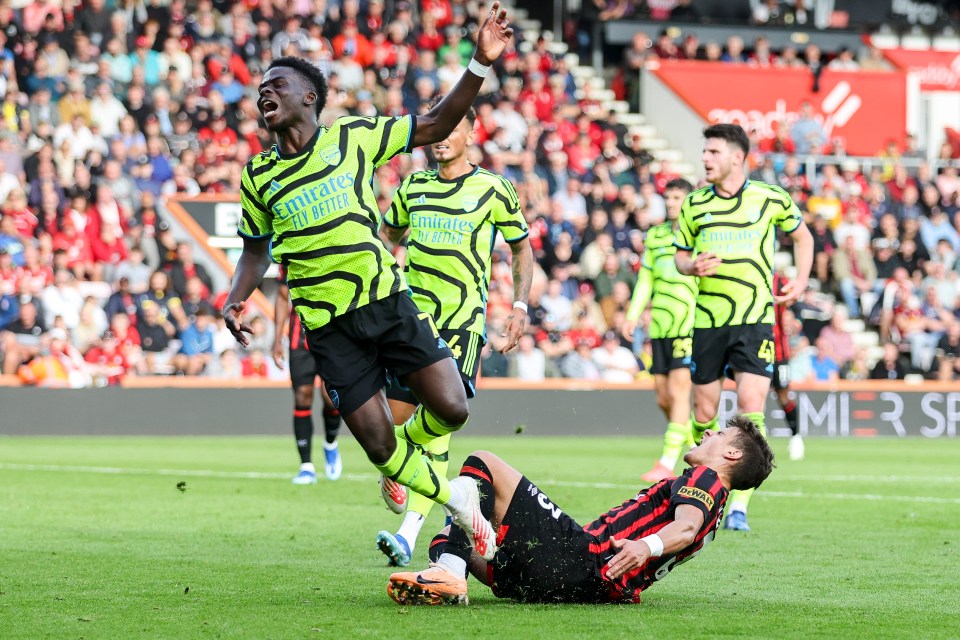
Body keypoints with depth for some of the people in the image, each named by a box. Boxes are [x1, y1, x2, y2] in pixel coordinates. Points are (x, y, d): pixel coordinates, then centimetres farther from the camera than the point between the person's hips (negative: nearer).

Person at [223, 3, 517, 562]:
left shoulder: (353, 137, 2)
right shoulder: (258, 176, 7)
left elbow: (436, 126, 4)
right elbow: (257, 249, 19)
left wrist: (481, 64, -7)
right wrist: (236, 301, 0)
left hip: (387, 300, 0)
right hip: (327, 325, 0)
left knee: (451, 409, -11)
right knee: (377, 444, -8)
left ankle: (408, 444, 23)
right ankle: (455, 497, 16)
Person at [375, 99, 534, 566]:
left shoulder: (493, 191, 0)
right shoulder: (413, 187, 10)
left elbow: (522, 249, 11)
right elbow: (386, 237, 25)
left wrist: (520, 304, 1)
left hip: (463, 321, -4)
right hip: (412, 315, 4)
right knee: (395, 417, 0)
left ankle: (410, 531, -18)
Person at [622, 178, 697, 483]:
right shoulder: (654, 235, 15)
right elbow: (645, 279, 19)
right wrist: (633, 315, 10)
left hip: (690, 323, -6)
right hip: (660, 326, 6)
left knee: (678, 390, -13)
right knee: (662, 397, 6)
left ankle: (667, 463, -13)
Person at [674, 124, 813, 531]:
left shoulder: (771, 199, 1)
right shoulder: (695, 204, 6)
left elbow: (802, 236, 18)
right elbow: (680, 255, 15)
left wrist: (800, 282, 6)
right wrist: (693, 265, -8)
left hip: (755, 320, -2)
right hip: (707, 320, 2)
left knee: (750, 406, -15)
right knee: (704, 414, 4)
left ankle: (739, 506, -14)